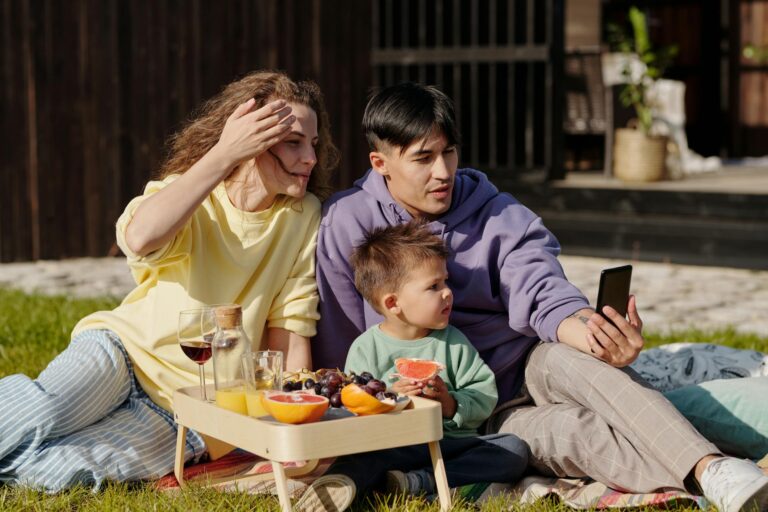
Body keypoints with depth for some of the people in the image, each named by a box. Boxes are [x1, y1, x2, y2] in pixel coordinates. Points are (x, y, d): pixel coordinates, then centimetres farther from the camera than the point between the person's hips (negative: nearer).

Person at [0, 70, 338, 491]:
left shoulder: (303, 218, -2)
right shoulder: (187, 190, -7)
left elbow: (289, 331, -1)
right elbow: (140, 239, -31)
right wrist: (223, 155, -30)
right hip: (128, 349, -1)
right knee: (38, 416, -33)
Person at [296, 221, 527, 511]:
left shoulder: (454, 343, 10)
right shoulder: (366, 349, 3)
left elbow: (485, 395, 5)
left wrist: (452, 405, -15)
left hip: (451, 442, 4)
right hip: (392, 445, -3)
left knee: (515, 451, -20)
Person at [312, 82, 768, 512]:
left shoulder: (503, 218, 1)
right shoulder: (346, 226, -4)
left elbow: (544, 296, -18)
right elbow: (338, 354, 0)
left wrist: (593, 333, -40)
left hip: (526, 372, 2)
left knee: (565, 355, -34)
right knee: (576, 429, -31)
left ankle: (708, 466, -51)